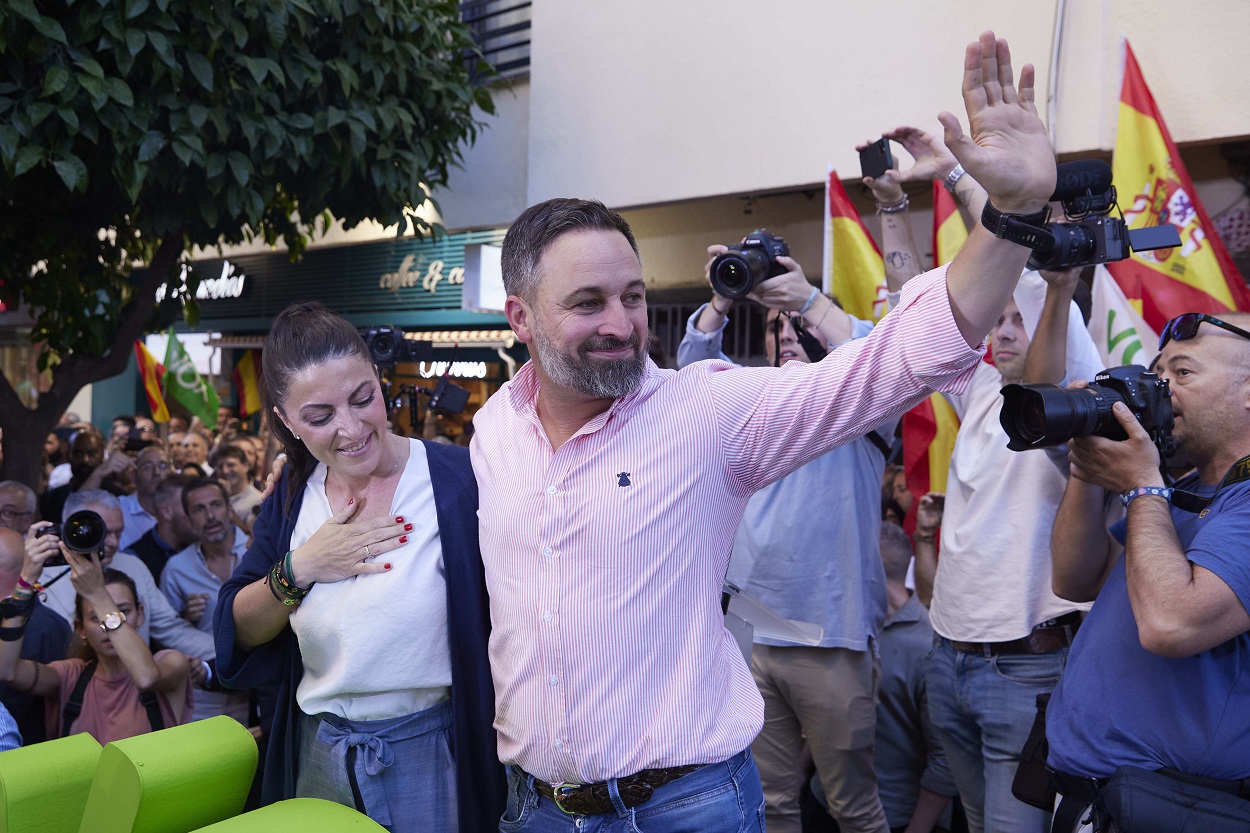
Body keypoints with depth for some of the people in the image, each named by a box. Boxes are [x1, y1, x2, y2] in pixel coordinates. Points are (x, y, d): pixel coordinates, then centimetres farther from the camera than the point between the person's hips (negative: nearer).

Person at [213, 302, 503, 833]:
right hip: (318, 759, 5)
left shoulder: (459, 478, -16)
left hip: (432, 755, -4)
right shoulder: (293, 496, 1)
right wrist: (299, 569, -14)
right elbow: (234, 636, 1)